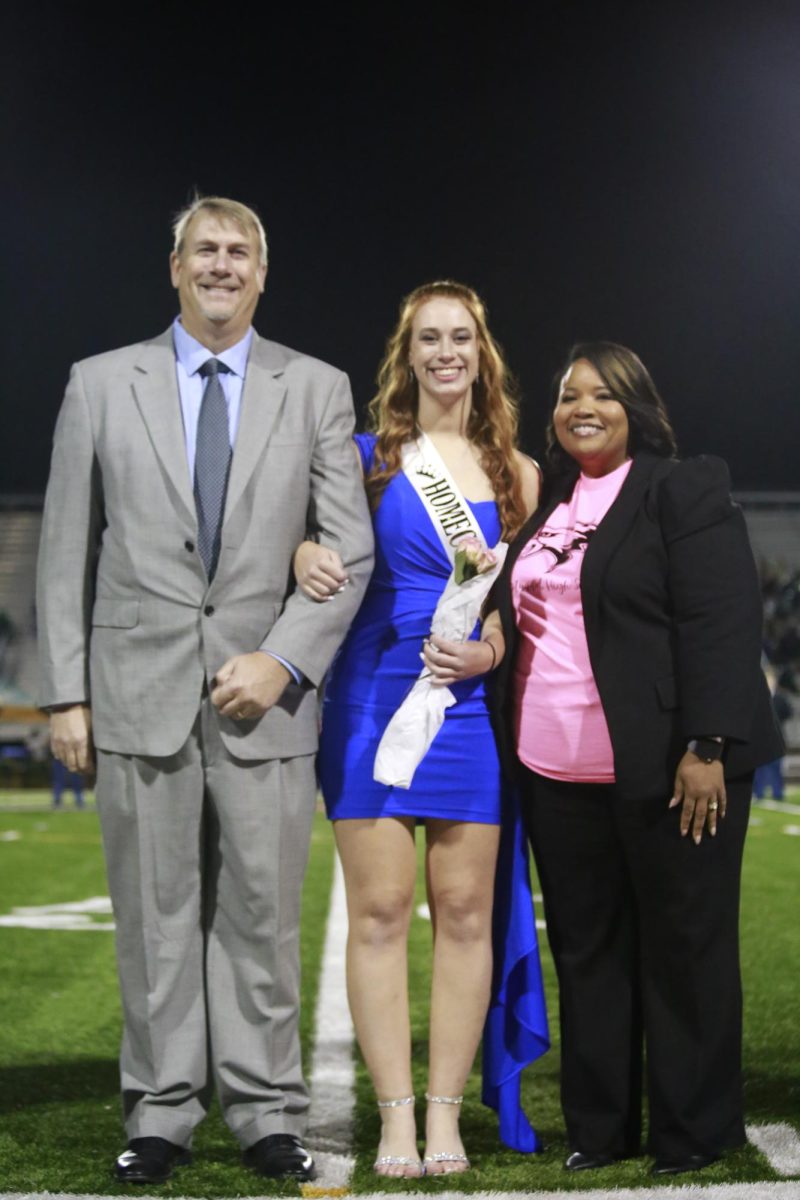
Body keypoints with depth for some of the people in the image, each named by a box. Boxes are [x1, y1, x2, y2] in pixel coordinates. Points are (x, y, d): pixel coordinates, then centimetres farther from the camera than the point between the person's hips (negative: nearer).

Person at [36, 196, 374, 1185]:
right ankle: (161, 1116, 13)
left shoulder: (316, 390, 9)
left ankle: (267, 1116, 11)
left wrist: (282, 661, -9)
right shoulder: (101, 385, 9)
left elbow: (350, 549, 4)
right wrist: (64, 693, 1)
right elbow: (66, 551, 7)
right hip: (139, 695, 0)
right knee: (155, 918, 4)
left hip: (264, 696, 0)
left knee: (262, 917, 2)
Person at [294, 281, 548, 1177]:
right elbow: (310, 531, 8)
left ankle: (445, 1113, 9)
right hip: (372, 699, -2)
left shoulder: (516, 473, 10)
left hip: (469, 703, 2)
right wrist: (304, 555, -15)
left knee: (464, 911, 2)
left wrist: (490, 650, -6)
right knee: (379, 911, -2)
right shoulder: (366, 454, 4)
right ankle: (395, 1116, 5)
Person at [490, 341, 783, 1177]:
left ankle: (691, 1135, 12)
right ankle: (598, 1126, 19)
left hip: (664, 769, -6)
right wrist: (518, 752, 13)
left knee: (684, 950, 3)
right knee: (586, 950, 10)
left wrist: (707, 747, -19)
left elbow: (722, 627, -11)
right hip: (558, 774, 6)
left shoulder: (685, 491, -4)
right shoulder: (544, 505, 16)